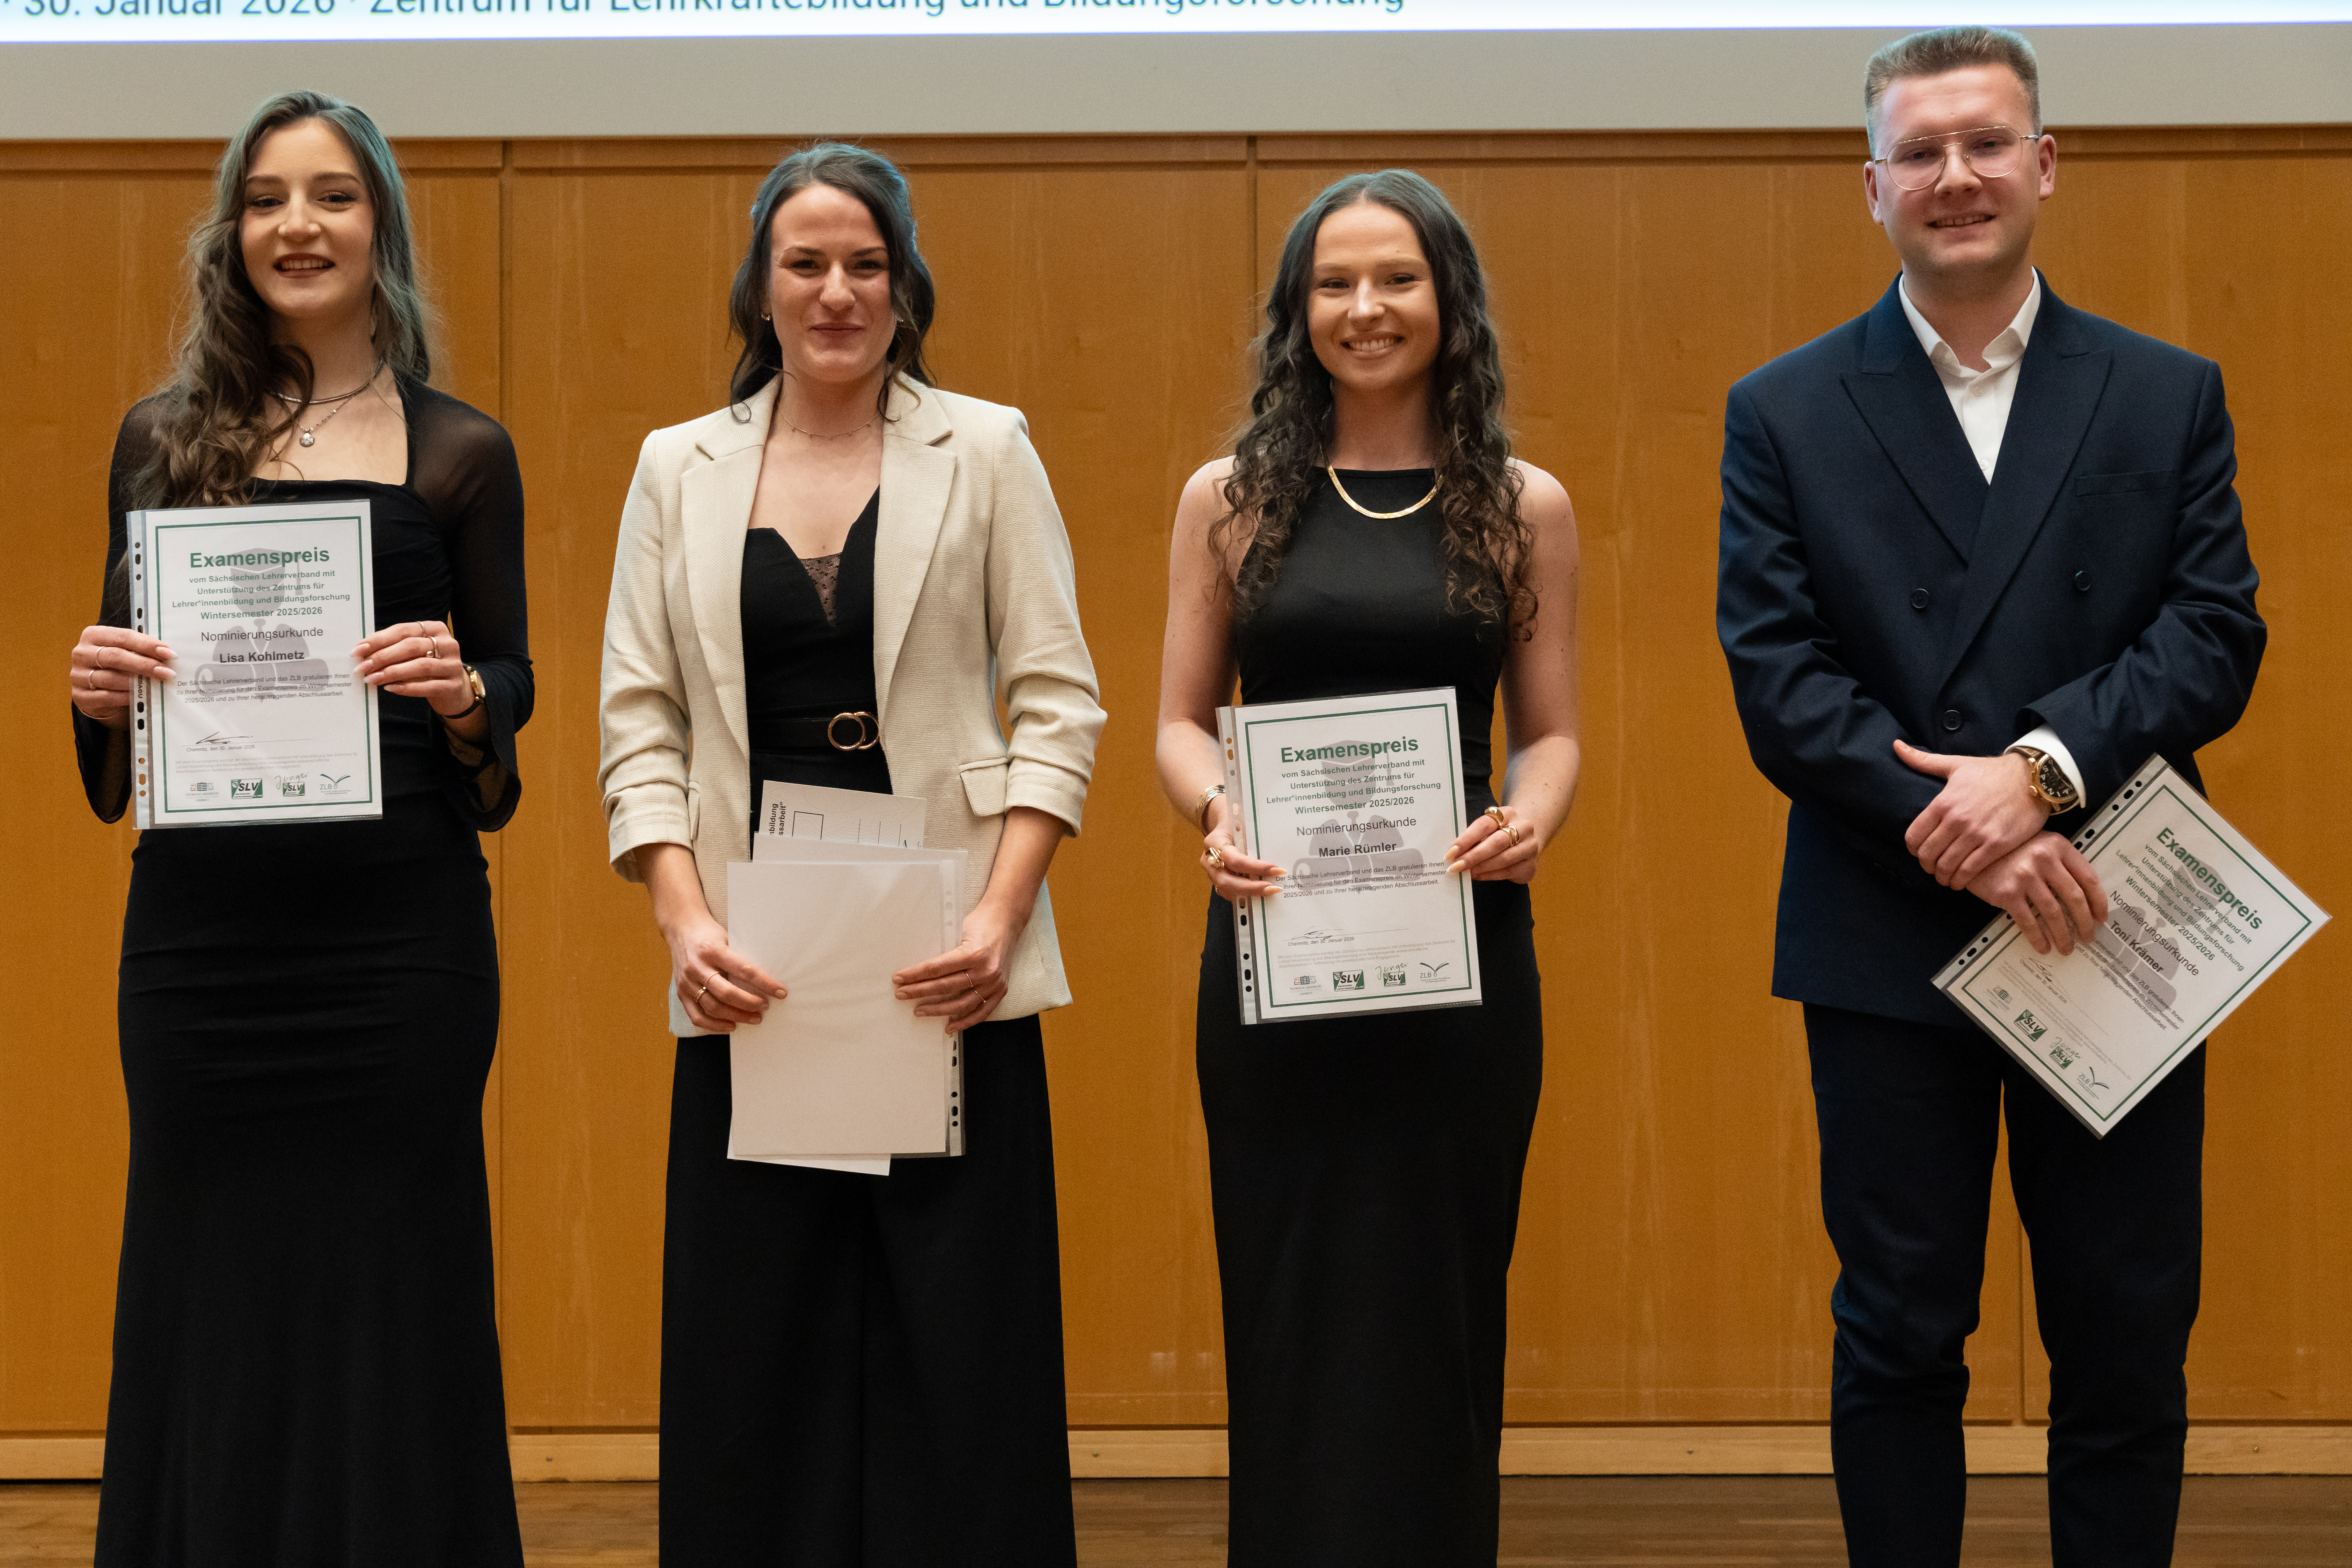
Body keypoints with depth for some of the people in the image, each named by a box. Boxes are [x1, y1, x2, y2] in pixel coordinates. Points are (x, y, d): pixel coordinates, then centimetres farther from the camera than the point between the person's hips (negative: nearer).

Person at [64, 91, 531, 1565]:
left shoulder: (459, 453, 6)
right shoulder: (167, 442, 10)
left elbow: (512, 681, 6)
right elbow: (131, 659, 13)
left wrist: (461, 691, -15)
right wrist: (99, 686, -9)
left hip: (400, 921, -2)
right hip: (203, 916, 2)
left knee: (390, 1268, 1)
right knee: (207, 1276, 5)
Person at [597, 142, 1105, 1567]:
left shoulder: (986, 451, 6)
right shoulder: (680, 469, 11)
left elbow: (1057, 702, 1)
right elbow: (640, 720, 7)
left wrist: (1002, 917, -10)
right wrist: (685, 920, -7)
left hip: (941, 965, -1)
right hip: (754, 969, 2)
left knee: (959, 1338, -1)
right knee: (757, 1337, 3)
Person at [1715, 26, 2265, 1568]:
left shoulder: (2170, 399, 7)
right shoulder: (1784, 415, 3)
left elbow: (2216, 639, -3)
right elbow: (1778, 679, -5)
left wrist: (2043, 768, -19)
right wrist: (1962, 835, -16)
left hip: (2110, 936, 1)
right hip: (1889, 951, -1)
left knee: (2129, 1345, 7)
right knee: (1899, 1340, 8)